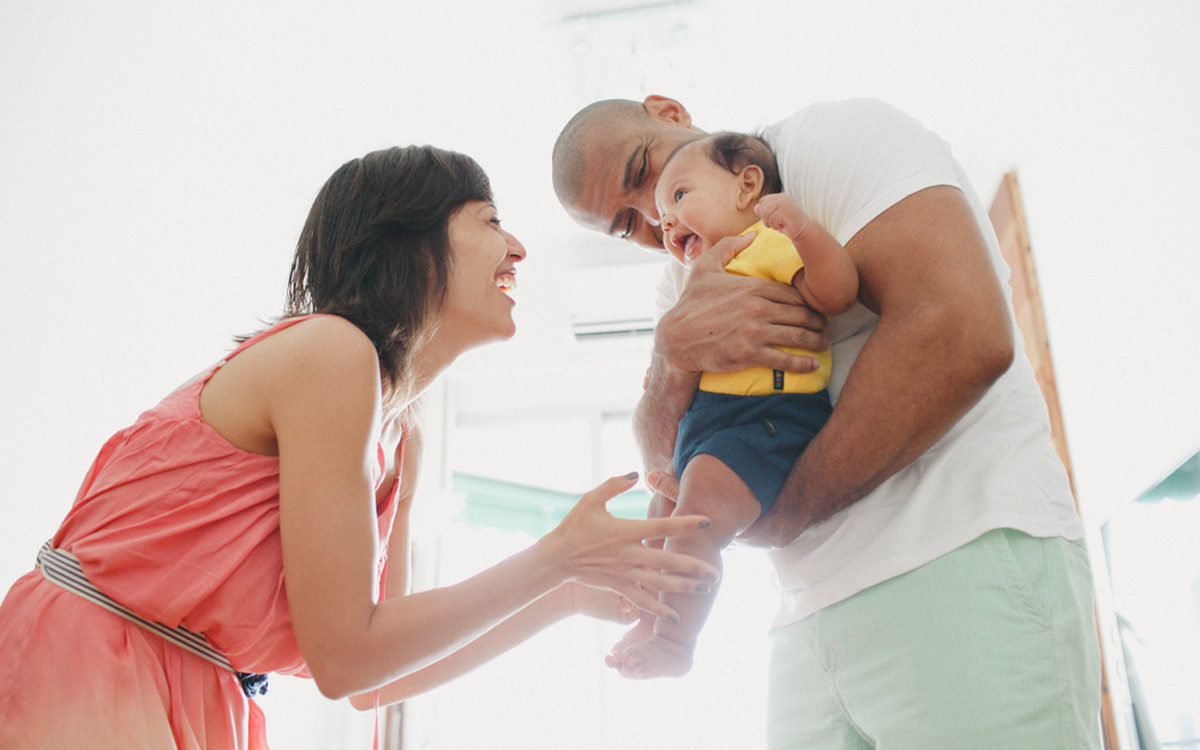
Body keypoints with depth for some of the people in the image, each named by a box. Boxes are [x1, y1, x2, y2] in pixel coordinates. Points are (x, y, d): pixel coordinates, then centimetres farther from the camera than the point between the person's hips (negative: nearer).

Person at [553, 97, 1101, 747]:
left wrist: (782, 512, -11)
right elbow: (665, 462, 6)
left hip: (965, 556, -6)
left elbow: (964, 335, -20)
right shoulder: (684, 279, 17)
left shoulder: (835, 135, -4)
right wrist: (676, 349, -17)